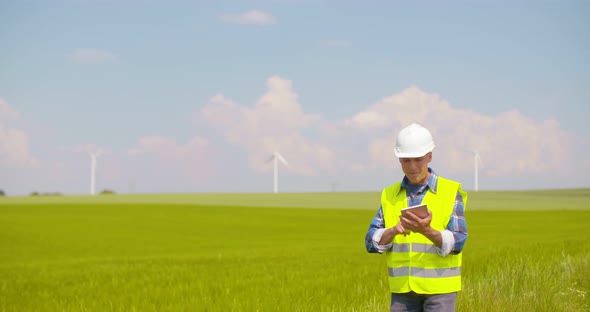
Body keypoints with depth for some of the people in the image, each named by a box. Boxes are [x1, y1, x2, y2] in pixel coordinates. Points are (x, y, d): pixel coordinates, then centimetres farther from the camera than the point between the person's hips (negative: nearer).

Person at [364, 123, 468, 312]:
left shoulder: (451, 192, -3)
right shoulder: (390, 195, 8)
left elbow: (457, 242, -12)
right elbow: (372, 242, 2)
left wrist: (426, 231, -31)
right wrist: (393, 230, -19)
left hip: (439, 288, -3)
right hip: (402, 289, 3)